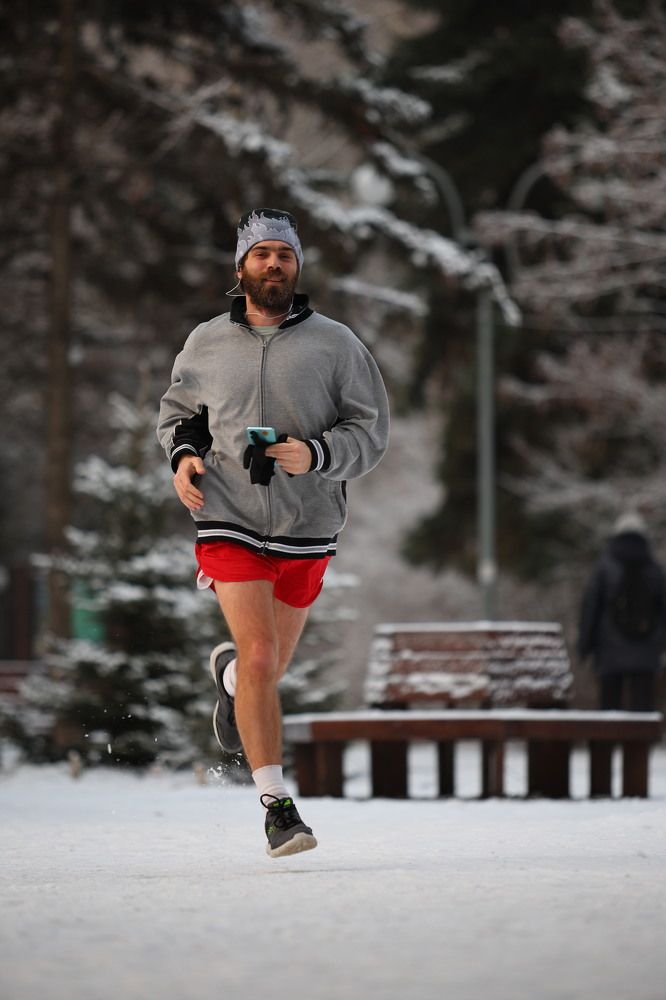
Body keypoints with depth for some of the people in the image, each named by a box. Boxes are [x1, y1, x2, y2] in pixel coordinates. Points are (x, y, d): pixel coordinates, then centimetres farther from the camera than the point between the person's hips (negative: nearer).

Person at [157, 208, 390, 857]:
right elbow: (177, 409, 21)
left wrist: (317, 455, -19)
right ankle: (277, 806, -14)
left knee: (267, 668, 16)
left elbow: (371, 432, -1)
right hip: (229, 521, -1)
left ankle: (228, 673, 54)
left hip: (306, 528, 1)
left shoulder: (335, 345, -1)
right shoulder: (206, 345, 4)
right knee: (260, 655, -17)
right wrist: (182, 454, 0)